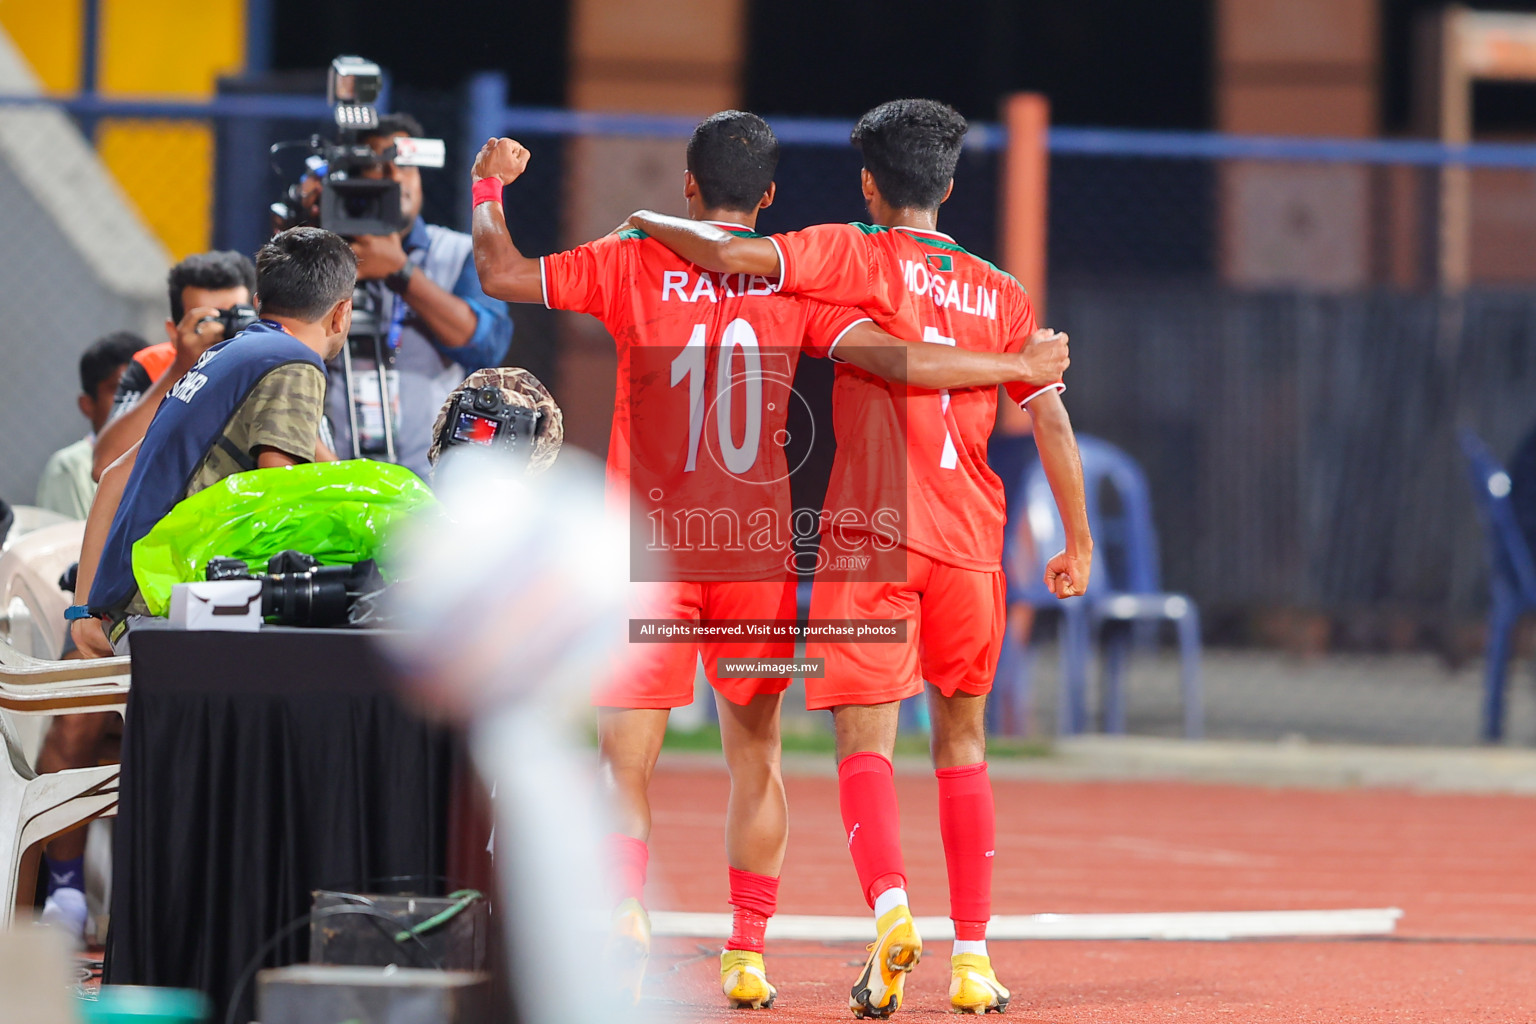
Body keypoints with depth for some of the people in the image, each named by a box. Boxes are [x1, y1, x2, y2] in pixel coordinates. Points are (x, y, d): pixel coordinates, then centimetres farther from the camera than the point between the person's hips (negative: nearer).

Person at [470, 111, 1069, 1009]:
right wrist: (1023, 367, -1)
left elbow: (501, 274, -1)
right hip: (757, 555, 1)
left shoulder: (633, 267, -1)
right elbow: (891, 359, -9)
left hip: (650, 550, -1)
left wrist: (492, 185, 17)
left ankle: (627, 910, -28)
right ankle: (748, 951, 14)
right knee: (756, 756, 15)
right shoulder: (795, 284, 0)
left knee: (626, 758, -3)